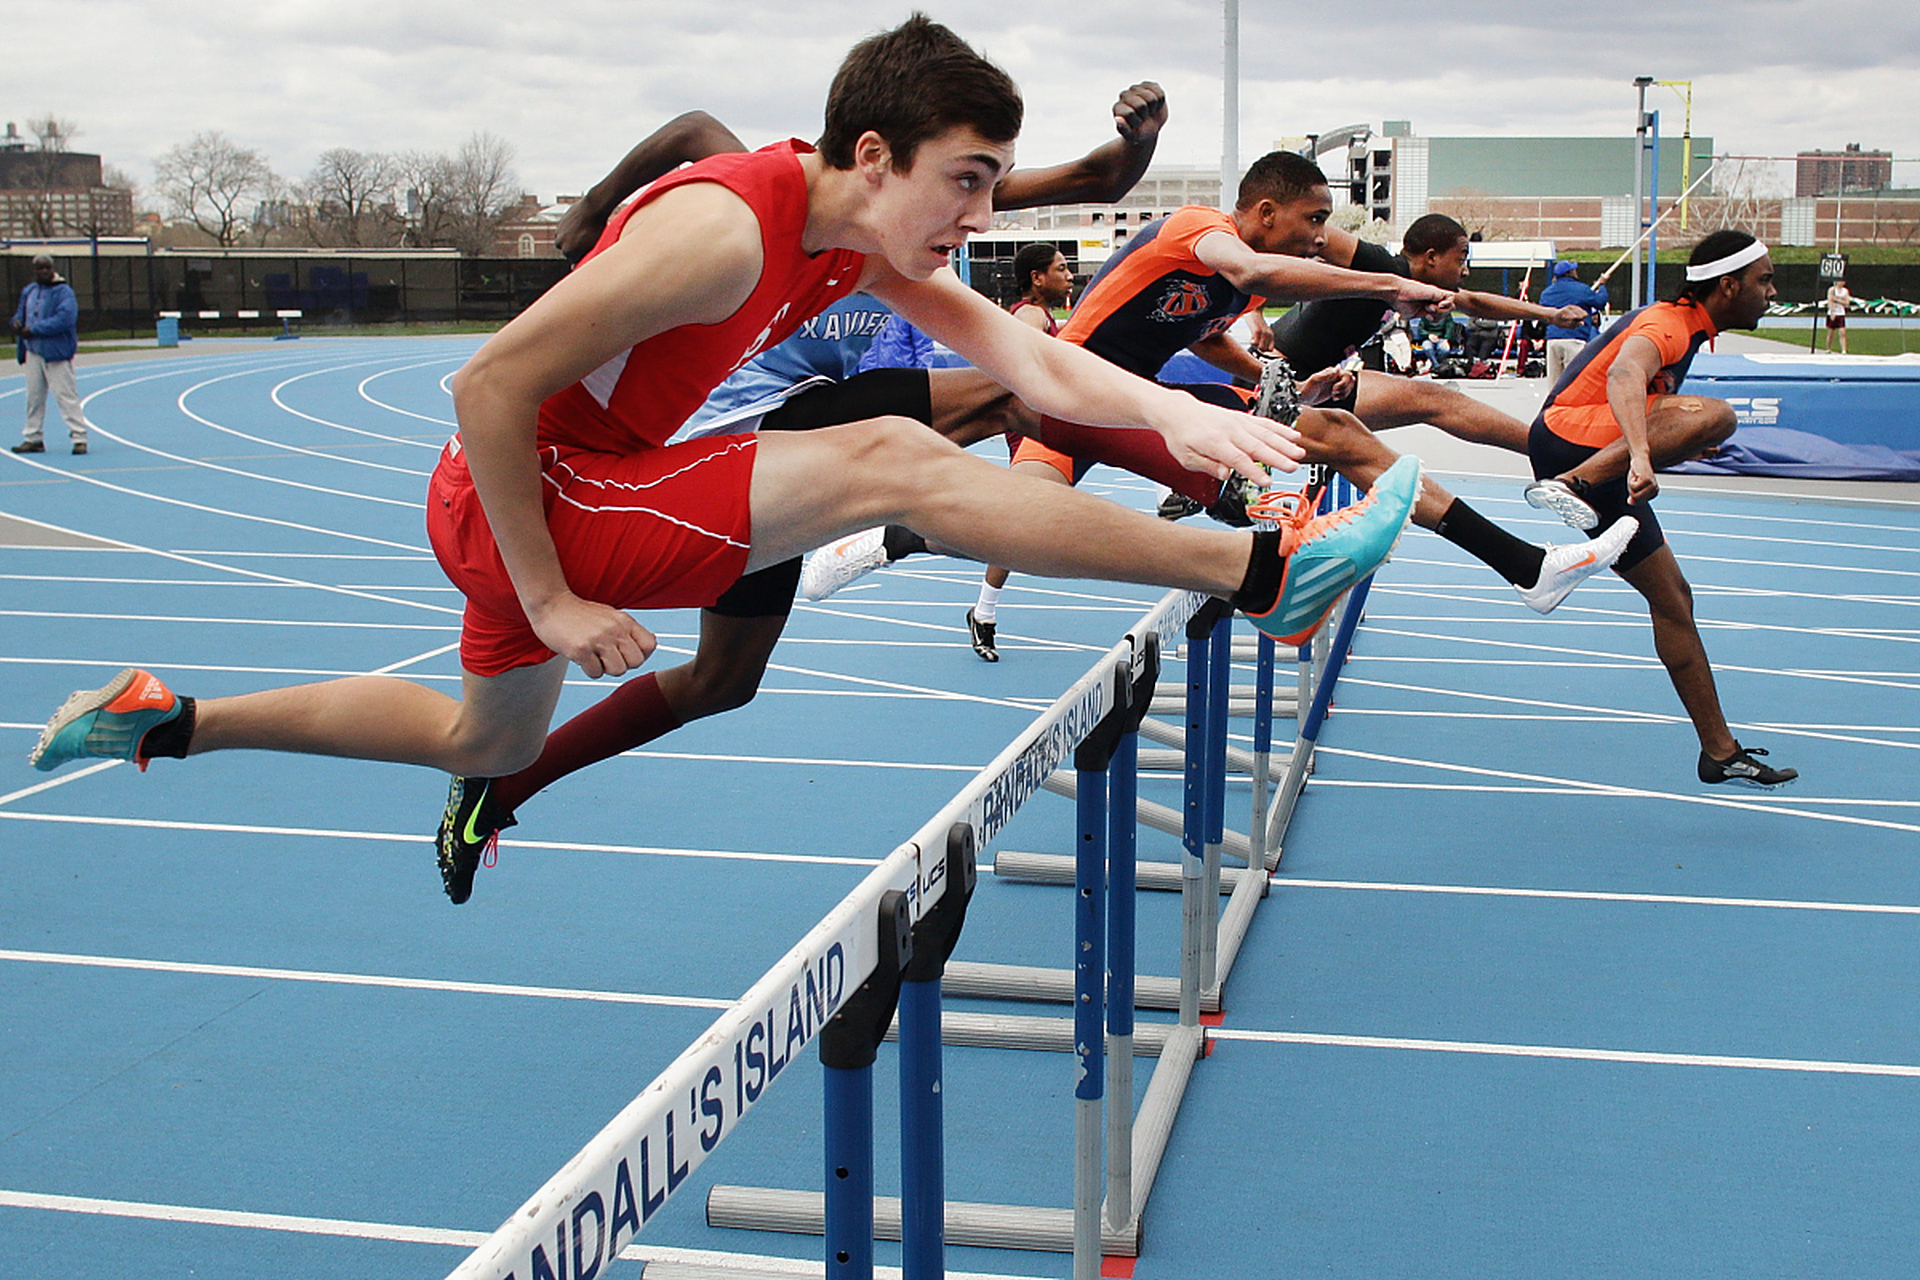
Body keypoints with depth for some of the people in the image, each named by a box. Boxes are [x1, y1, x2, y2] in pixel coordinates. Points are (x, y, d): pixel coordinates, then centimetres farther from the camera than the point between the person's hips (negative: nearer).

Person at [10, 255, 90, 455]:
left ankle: (79, 438, -6)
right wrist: (17, 322, -1)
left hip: (56, 354, -7)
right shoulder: (28, 292, 14)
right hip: (33, 352, 7)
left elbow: (64, 319, -22)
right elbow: (20, 313, 25)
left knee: (66, 396, -8)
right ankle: (33, 438, 20)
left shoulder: (64, 292, -10)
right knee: (34, 397, 12)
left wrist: (33, 330, -18)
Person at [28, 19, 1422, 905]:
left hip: (569, 500, 10)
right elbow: (487, 385, -25)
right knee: (890, 459, -23)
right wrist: (550, 599, -23)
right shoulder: (722, 226, -27)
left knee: (485, 744, 31)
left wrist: (1172, 409, -24)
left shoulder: (872, 241, 0)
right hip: (521, 501, -9)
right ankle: (1259, 572, -23)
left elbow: (1030, 359, -7)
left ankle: (167, 718, 41)